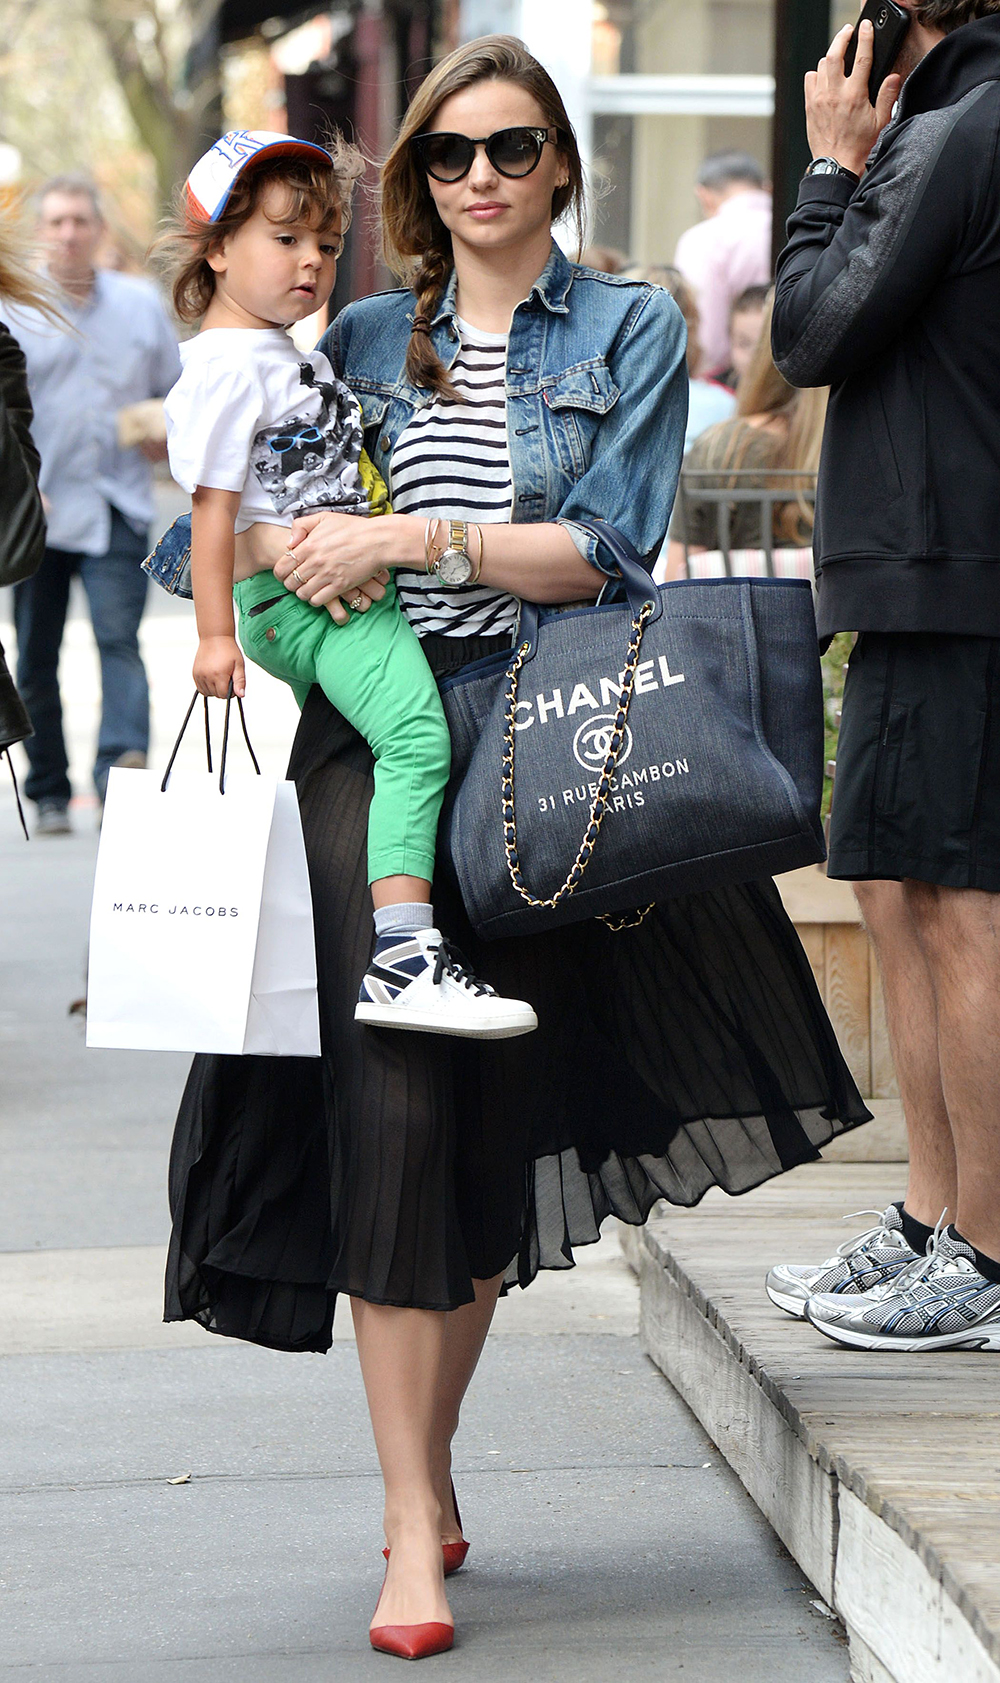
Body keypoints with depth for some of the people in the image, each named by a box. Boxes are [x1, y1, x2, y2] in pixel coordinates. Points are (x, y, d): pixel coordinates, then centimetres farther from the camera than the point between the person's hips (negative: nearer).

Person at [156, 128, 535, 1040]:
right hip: (298, 598, -11)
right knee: (415, 734, -24)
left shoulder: (298, 353, 19)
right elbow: (214, 506, -14)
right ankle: (403, 956, -34)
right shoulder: (226, 370, -11)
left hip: (348, 586, 11)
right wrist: (216, 632, -16)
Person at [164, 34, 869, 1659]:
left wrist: (410, 539, -14)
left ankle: (430, 1464, 22)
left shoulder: (631, 331, 6)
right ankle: (414, 1523, -8)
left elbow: (605, 548, -6)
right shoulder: (364, 340, 13)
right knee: (394, 1103, -11)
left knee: (504, 1115, 6)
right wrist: (294, 558, -1)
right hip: (376, 742, 0)